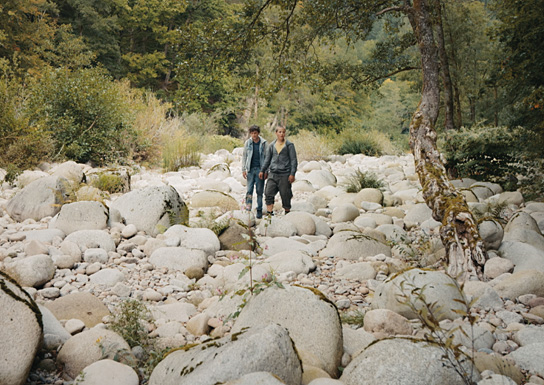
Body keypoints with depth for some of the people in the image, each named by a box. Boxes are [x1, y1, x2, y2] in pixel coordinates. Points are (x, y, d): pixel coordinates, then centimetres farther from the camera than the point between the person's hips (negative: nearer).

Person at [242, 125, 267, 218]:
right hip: (250, 169, 1)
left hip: (260, 169, -1)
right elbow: (244, 156, 10)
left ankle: (259, 210, 11)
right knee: (249, 190, -3)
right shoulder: (247, 143, 5)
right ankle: (248, 209, 0)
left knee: (260, 191, 4)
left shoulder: (264, 143, 1)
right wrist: (243, 169, 3)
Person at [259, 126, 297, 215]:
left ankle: (287, 212, 19)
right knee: (268, 193, -9)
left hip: (284, 174, -3)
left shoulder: (289, 145, 0)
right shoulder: (271, 145, 11)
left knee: (285, 195, 2)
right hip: (273, 174, 3)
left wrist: (292, 174, -9)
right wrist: (262, 170, 11)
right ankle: (269, 213, -8)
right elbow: (267, 159, 18)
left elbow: (293, 160, -1)